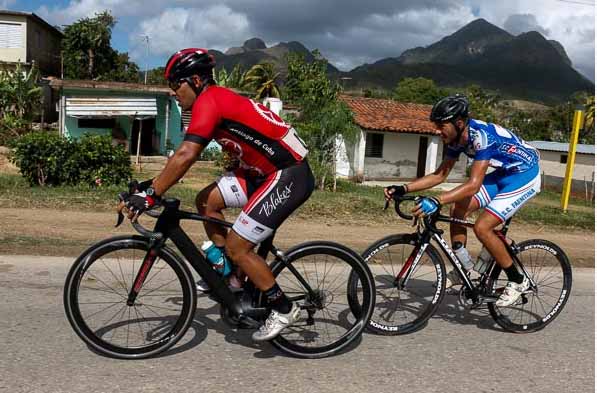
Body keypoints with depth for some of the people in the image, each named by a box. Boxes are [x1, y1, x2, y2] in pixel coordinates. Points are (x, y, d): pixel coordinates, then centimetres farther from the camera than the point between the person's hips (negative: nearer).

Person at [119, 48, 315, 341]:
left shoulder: (209, 100, -14)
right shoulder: (218, 100, 15)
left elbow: (185, 156, -25)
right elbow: (186, 155, 19)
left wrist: (150, 194, -20)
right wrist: (152, 184, 17)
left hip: (290, 175, -10)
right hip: (266, 171, 10)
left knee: (236, 247, -8)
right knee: (206, 201, 8)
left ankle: (283, 309, 8)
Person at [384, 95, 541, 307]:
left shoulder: (481, 135, -32)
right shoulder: (456, 138, -6)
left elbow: (474, 184, -40)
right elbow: (439, 175, -1)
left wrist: (436, 201, -50)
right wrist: (403, 189, -11)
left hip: (525, 175, -8)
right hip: (503, 174, 8)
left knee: (482, 227, -18)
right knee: (458, 210, -5)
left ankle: (517, 281, 1)